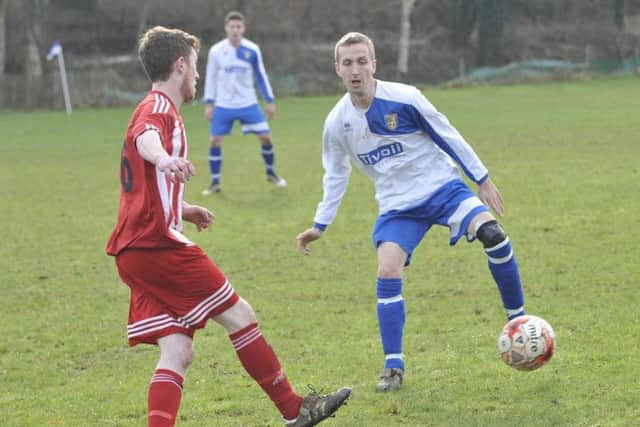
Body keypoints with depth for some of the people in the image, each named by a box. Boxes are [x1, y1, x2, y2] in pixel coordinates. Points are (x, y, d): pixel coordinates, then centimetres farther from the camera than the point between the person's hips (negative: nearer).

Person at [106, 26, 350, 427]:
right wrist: (163, 158, -54)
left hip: (135, 250, 10)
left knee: (177, 352, 1)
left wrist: (183, 210, 49)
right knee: (239, 315, 0)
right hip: (158, 243, -10)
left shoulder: (154, 109, 25)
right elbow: (144, 137, -33)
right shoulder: (159, 108, -6)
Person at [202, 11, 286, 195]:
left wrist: (270, 101, 6)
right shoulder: (216, 51, -7)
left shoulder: (252, 50, -6)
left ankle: (270, 173, 20)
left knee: (265, 136, -4)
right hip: (224, 106, 0)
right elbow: (210, 77, 3)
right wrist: (208, 103, 0)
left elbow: (261, 76, 6)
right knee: (214, 141, -6)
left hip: (248, 104, 0)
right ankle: (215, 183, 6)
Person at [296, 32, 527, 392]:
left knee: (491, 232, -27)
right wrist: (320, 226, 13)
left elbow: (448, 136, -4)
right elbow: (336, 176, 12)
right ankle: (394, 368, -9)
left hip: (441, 187, -2)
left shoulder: (404, 98, -16)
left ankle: (518, 319, -11)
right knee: (388, 273, -19)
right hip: (398, 206, 2)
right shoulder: (337, 123, -5)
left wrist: (482, 179, 0)